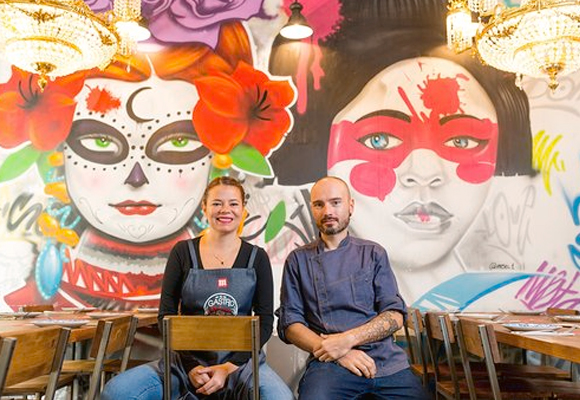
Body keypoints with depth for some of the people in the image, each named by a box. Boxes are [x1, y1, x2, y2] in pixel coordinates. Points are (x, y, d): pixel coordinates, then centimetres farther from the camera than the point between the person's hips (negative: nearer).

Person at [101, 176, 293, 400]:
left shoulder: (256, 258, 3)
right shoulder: (183, 252, 4)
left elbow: (265, 322, 1)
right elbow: (166, 315, 3)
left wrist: (229, 367, -9)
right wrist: (191, 366, -8)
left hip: (240, 361, -1)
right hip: (187, 360, 2)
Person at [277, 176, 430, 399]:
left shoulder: (373, 253, 11)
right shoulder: (298, 260, 9)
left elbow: (394, 316, 4)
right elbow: (290, 324, 4)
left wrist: (348, 339, -11)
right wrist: (335, 351, -11)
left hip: (386, 359, 3)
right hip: (328, 363, -2)